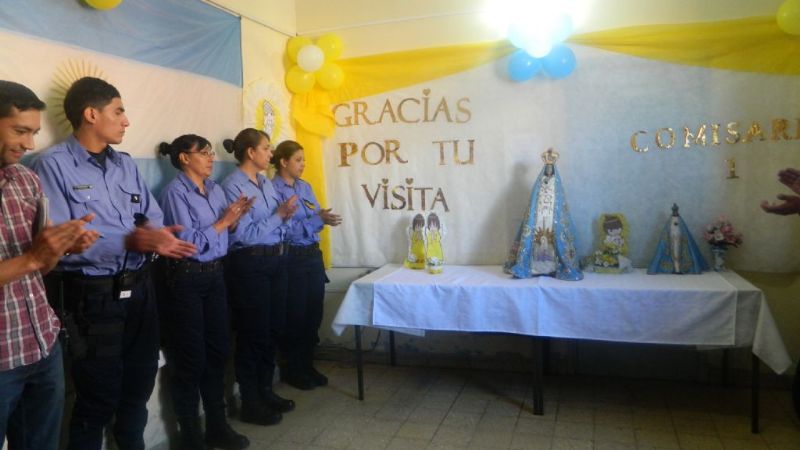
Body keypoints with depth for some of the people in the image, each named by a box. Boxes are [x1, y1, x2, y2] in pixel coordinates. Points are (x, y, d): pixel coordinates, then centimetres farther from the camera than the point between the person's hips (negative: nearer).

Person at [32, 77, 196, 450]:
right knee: (98, 397, 8)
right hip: (91, 296, -7)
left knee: (140, 383, 21)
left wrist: (157, 238, -15)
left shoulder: (125, 164, 11)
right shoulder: (54, 165, -12)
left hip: (139, 289, 7)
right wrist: (127, 241, -28)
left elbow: (153, 218, 8)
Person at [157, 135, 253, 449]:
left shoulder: (215, 189, 10)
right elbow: (189, 242, -19)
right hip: (187, 279, -7)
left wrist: (235, 218, -6)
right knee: (191, 358, 3)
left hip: (215, 274, 7)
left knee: (217, 351, 13)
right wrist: (222, 221, -13)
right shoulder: (175, 191, -12)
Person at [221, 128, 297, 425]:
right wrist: (279, 214, -17)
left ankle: (265, 391, 31)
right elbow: (245, 234, -19)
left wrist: (288, 216, -5)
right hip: (249, 264, -8)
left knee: (272, 329, 15)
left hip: (276, 259, 8)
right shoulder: (233, 185, -13)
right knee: (253, 333, 2)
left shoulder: (267, 182, 11)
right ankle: (250, 404, 16)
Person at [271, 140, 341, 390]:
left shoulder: (305, 187, 12)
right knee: (295, 315, 4)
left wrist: (325, 218, -12)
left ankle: (308, 366, 27)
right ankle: (293, 370, 21)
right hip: (291, 258, -7)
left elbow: (317, 216, 10)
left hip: (313, 255, 7)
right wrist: (318, 221, -22)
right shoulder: (273, 189, -11)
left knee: (314, 313, 12)